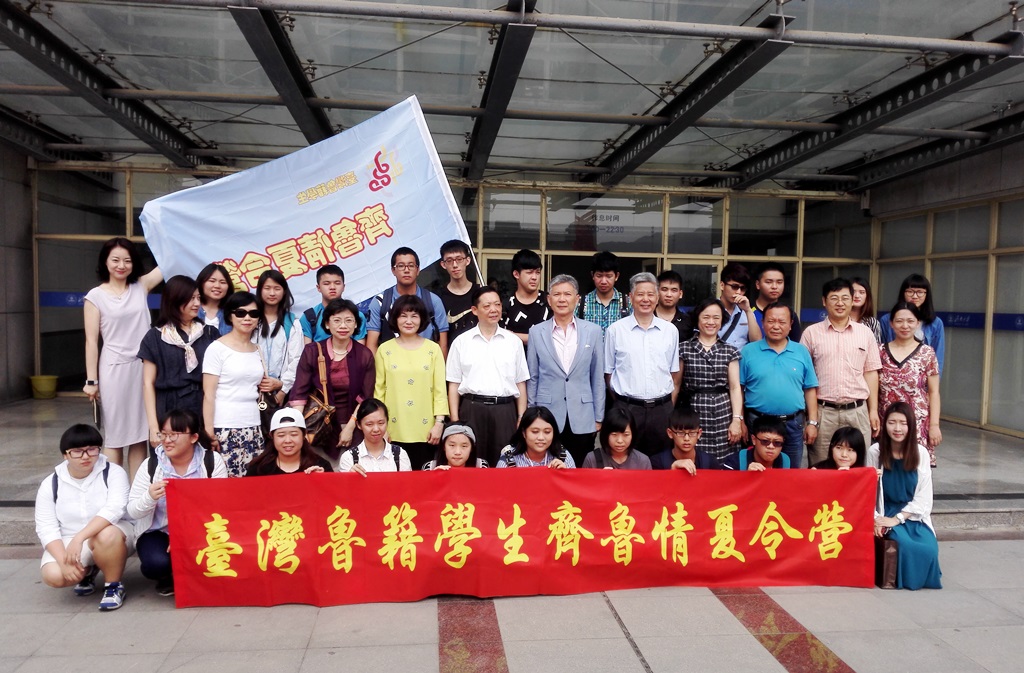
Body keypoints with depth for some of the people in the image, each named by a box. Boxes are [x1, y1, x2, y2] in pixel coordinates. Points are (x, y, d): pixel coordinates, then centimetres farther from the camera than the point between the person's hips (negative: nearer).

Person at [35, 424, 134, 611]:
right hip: (68, 542, 3)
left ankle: (113, 586, -12)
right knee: (53, 576, -25)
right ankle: (87, 571, 12)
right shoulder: (50, 484, -2)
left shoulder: (113, 472, -12)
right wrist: (64, 560, -22)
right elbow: (46, 528, -7)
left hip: (112, 534, -3)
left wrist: (80, 537, -37)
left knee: (107, 535, -38)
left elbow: (114, 509, -26)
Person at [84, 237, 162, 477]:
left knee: (140, 435, 8)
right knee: (114, 436, 5)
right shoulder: (95, 296, 0)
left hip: (143, 368, 3)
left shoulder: (141, 287, 6)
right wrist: (91, 380, -4)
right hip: (114, 369, -3)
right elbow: (91, 341, -1)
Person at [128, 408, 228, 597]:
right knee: (157, 563, -30)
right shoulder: (151, 465, -6)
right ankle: (167, 577, 9)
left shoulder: (213, 461, -9)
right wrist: (150, 497, -29)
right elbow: (133, 511, -6)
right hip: (158, 532, 0)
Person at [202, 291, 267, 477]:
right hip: (225, 429, -5)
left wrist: (268, 385, 6)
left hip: (253, 427, 6)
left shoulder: (258, 350, 13)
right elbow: (208, 394, -8)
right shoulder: (217, 348, -4)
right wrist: (209, 432, -13)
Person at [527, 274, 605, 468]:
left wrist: (598, 417, 5)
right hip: (547, 417, 0)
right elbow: (532, 378, 7)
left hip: (582, 419, 0)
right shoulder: (536, 332, 2)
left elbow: (598, 377, 6)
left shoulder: (593, 331, 2)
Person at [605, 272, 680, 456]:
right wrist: (622, 403, 3)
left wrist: (669, 407, 7)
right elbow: (608, 372, 5)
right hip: (627, 408, -2)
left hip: (662, 409, 2)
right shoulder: (615, 330, 0)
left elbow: (675, 374, 11)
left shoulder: (670, 330, 7)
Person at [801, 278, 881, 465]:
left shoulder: (865, 333, 9)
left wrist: (873, 410, 7)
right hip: (823, 411, -2)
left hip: (857, 411, 2)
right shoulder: (811, 333, 2)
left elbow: (870, 373, 11)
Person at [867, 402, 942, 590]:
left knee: (929, 548, -27)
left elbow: (923, 496, -3)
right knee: (907, 545, -31)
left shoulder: (920, 453, -1)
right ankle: (897, 578, 2)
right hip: (885, 514, -2)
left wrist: (897, 519, -14)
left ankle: (918, 577, 7)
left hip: (913, 515, 2)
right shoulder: (875, 451, -6)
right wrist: (876, 520, -19)